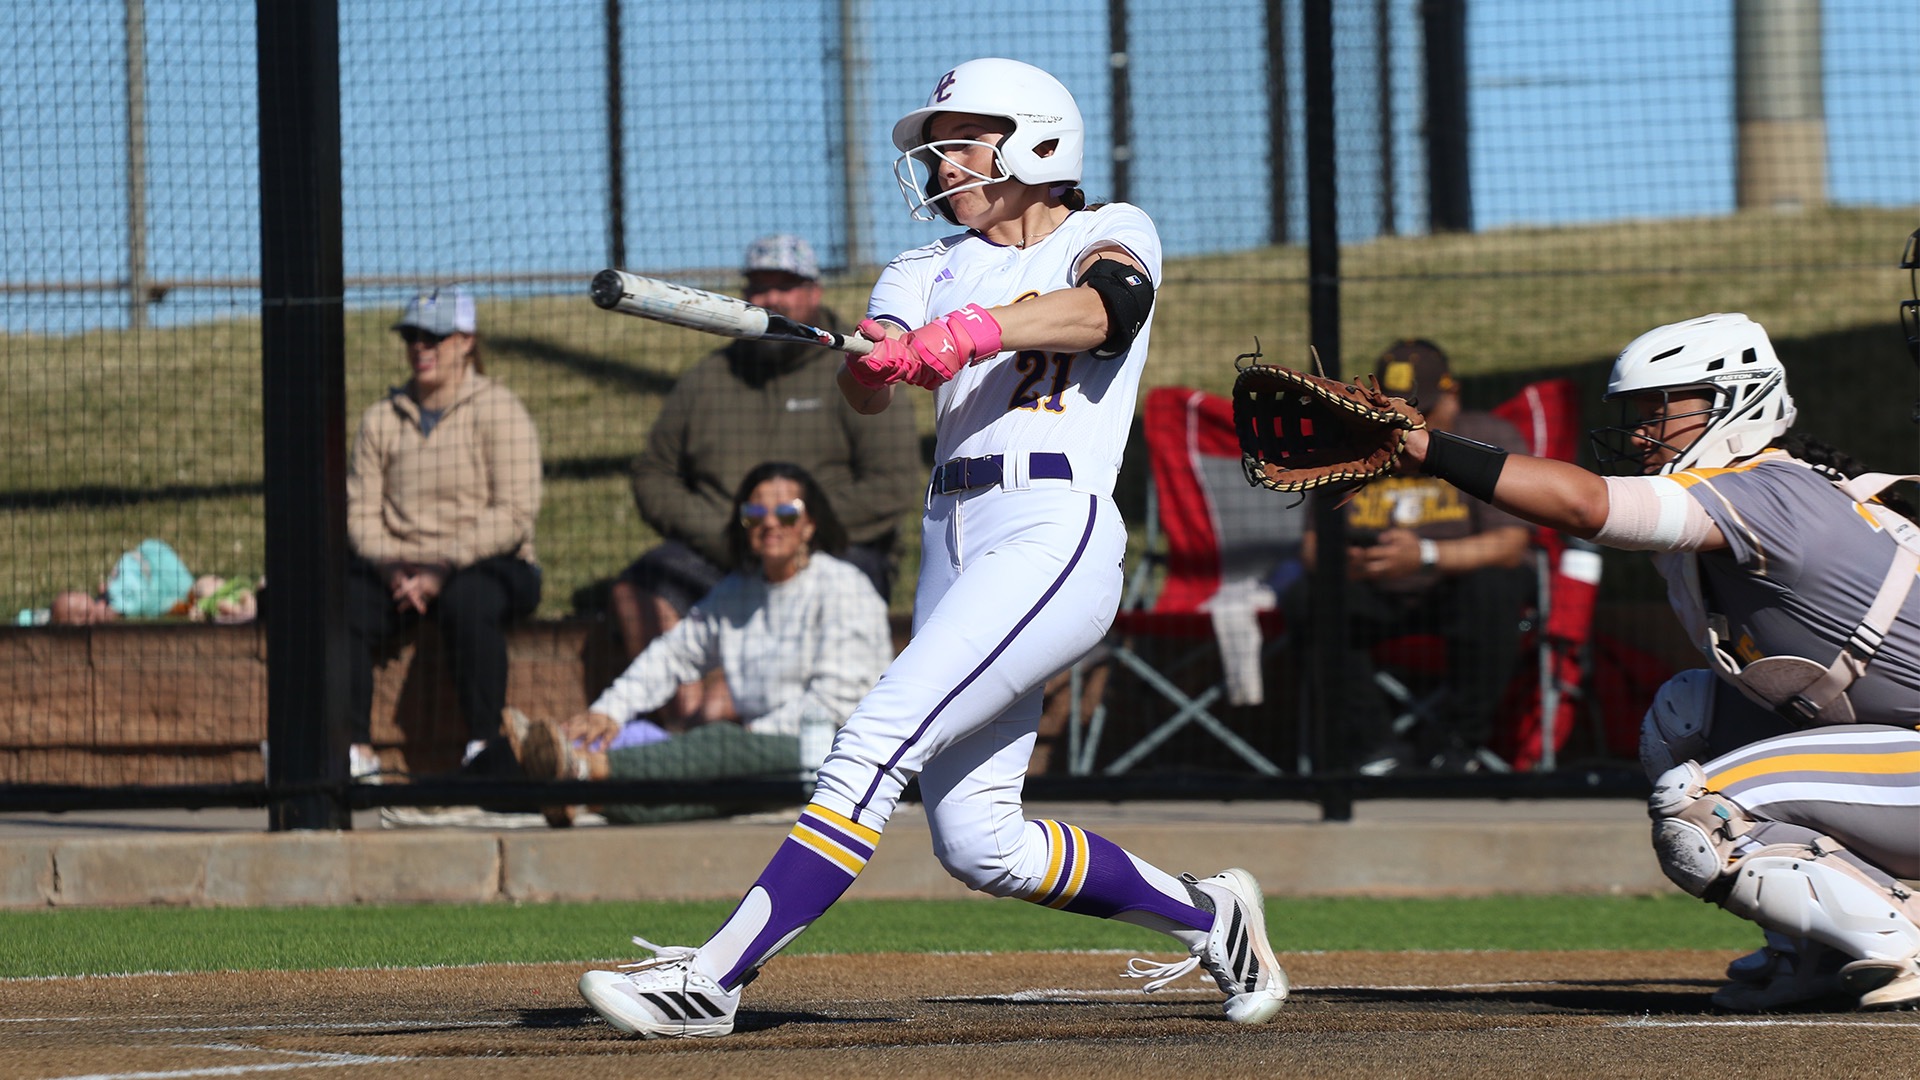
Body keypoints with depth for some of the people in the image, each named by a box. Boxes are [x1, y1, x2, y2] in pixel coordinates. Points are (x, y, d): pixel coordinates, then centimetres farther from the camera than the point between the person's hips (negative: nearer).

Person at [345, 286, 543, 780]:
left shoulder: (497, 410, -1)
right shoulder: (382, 419, 15)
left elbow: (515, 513, -11)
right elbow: (360, 511, 8)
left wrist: (443, 569, -20)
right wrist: (392, 568, -13)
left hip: (490, 566, -4)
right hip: (398, 567, 4)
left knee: (467, 603, -38)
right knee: (342, 604, -26)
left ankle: (484, 745, -33)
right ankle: (356, 750, -25)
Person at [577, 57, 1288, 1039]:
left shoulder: (1110, 235, 6)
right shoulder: (931, 271, 20)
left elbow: (1095, 310, -19)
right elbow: (867, 386, 0)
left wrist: (972, 331, -36)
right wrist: (879, 358, -24)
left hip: (1055, 533, -7)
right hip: (952, 542, 7)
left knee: (876, 745, -19)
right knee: (980, 847, 3)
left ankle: (715, 977, -24)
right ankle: (1205, 915, 23)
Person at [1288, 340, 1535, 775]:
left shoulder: (1493, 441, -9)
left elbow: (1511, 544, -21)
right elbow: (1313, 544, -5)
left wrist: (1426, 555, -38)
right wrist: (1338, 561, -32)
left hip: (1457, 588, -3)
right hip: (1376, 597, 3)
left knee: (1491, 585, -35)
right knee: (1308, 596, -25)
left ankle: (1459, 742, -19)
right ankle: (1377, 746, -19)